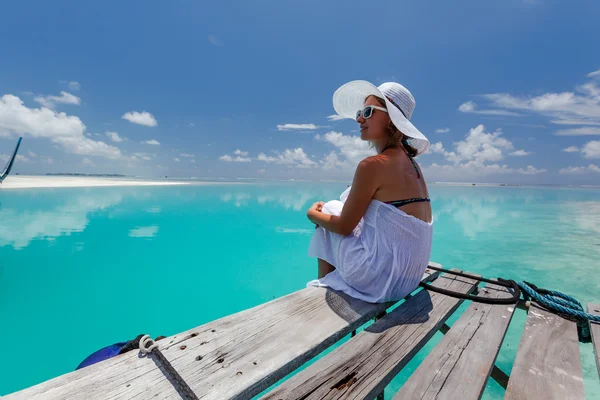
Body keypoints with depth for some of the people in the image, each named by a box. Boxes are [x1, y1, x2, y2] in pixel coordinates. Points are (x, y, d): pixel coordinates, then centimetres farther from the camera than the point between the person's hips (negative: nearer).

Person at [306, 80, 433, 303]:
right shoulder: (410, 162, 6)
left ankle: (325, 286, 21)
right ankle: (328, 283, 29)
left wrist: (312, 213, 5)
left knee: (329, 209, 5)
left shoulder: (373, 165, -20)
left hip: (381, 278, -8)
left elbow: (344, 227, -13)